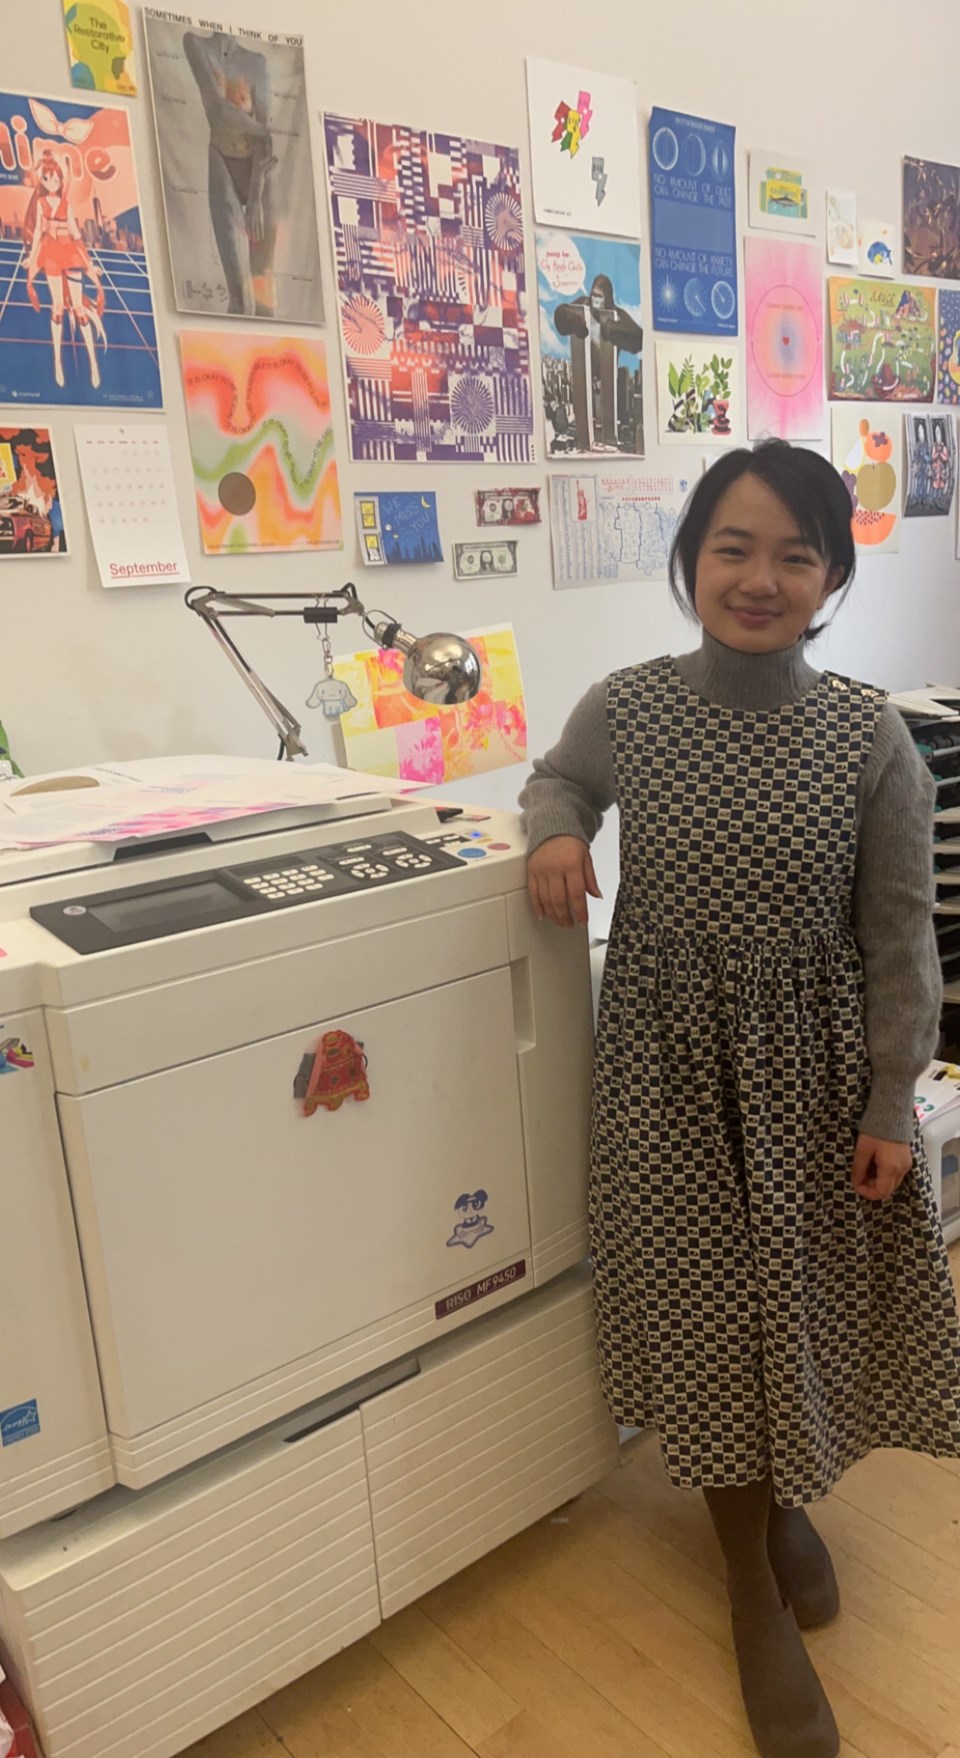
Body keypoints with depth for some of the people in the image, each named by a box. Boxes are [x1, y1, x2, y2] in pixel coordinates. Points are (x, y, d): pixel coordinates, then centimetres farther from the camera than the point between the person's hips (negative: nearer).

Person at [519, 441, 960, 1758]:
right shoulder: (625, 708, -8)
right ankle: (755, 1585, 30)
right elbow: (559, 774, 15)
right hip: (670, 1054, 0)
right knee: (705, 1301, 5)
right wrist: (555, 831, -9)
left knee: (805, 1291, 9)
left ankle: (784, 1492, 46)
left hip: (813, 1058, 0)